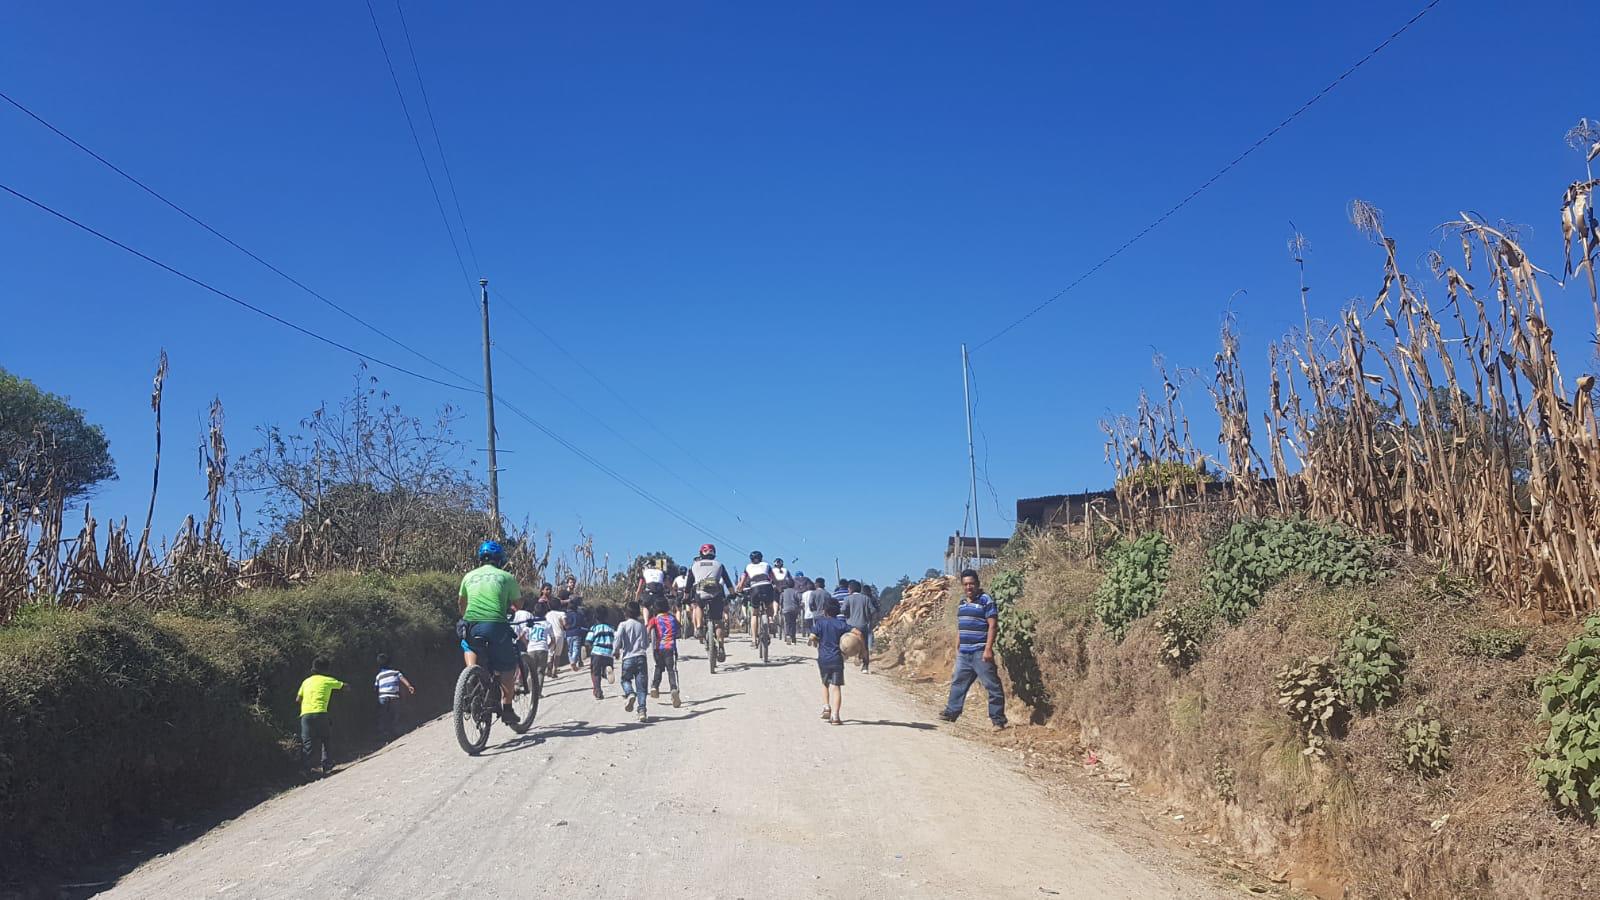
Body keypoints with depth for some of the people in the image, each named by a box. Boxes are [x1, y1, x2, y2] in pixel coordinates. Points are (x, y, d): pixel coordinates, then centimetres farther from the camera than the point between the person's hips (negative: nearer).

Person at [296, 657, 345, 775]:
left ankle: (305, 768, -8)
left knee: (307, 743, 3)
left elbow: (298, 699, 14)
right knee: (325, 739, 14)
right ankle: (326, 764, 7)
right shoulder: (328, 680, 9)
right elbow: (345, 687, 17)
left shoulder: (306, 681, 18)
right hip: (320, 713, -3)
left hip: (305, 714, 3)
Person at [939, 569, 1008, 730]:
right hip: (963, 653, 8)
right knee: (958, 682, 16)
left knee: (992, 685, -5)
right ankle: (952, 712, 28)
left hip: (980, 652, -8)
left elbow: (992, 625, -14)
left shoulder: (986, 601, -9)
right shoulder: (962, 602, 14)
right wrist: (957, 647, 21)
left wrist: (988, 649, -19)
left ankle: (998, 720, -1)